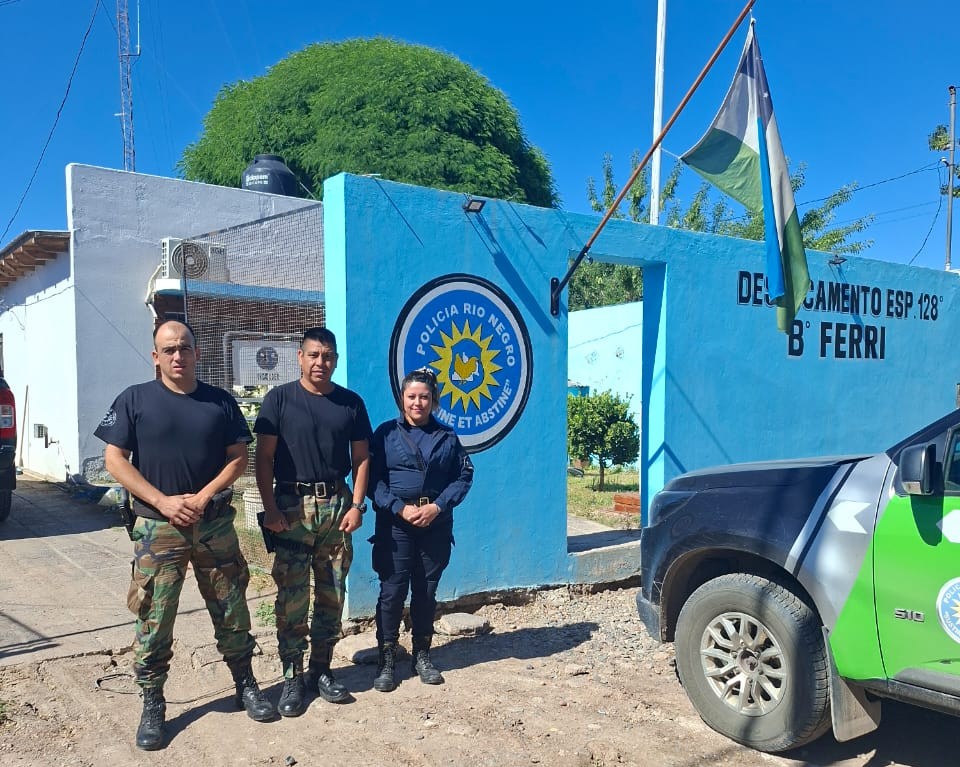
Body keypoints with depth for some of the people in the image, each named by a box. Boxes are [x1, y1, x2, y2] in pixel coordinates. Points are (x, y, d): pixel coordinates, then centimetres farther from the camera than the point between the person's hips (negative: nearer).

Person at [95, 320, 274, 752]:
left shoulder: (221, 402, 5)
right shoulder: (134, 400, -1)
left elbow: (239, 457, 4)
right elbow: (114, 460, -4)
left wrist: (204, 496, -10)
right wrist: (164, 501, -13)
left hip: (215, 523, 2)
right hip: (157, 526, -2)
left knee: (232, 610, 9)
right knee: (154, 618, 3)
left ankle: (246, 685, 27)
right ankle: (152, 704, 19)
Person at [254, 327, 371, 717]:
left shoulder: (351, 403, 6)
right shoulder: (279, 399, -1)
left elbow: (361, 458, 8)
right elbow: (263, 457, -2)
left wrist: (357, 505, -1)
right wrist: (270, 508, -9)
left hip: (337, 504, 3)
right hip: (292, 505, -2)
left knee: (331, 594, 8)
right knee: (292, 596, 0)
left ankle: (322, 669, 21)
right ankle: (292, 677, 11)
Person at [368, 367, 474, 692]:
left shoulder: (446, 436, 7)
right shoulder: (386, 433, 1)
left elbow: (464, 476, 3)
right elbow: (373, 479, -6)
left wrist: (438, 506, -11)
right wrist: (400, 508, -17)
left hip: (436, 525, 2)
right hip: (395, 524, -2)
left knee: (426, 592, 11)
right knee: (392, 591, -1)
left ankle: (422, 656, 25)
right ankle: (387, 660, 12)